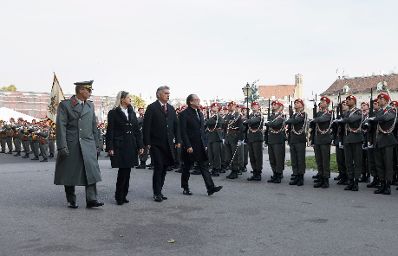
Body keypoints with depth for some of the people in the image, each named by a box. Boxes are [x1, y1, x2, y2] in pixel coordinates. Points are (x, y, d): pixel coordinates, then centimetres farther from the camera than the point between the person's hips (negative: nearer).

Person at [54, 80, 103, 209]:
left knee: (91, 171, -7)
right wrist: (62, 147, -14)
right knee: (70, 173, 4)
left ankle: (91, 199, -5)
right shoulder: (65, 105, -2)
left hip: (88, 145, 4)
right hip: (71, 145, -3)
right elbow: (61, 126, -8)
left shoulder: (90, 105, 15)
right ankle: (71, 201, 16)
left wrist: (96, 145, 13)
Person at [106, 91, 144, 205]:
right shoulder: (113, 113, -2)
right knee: (123, 171, -8)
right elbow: (110, 131, -5)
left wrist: (140, 145, 6)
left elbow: (137, 130, 13)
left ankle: (123, 196, 15)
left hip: (131, 146, 5)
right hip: (119, 146, -5)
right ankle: (119, 197, 4)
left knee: (127, 171, 6)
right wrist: (110, 147, -11)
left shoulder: (132, 113, 15)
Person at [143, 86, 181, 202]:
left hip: (168, 144, 5)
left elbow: (176, 125, 17)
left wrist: (177, 140, 9)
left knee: (164, 168, 7)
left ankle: (159, 192, 18)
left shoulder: (171, 108, 14)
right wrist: (147, 143, -12)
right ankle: (156, 193, 4)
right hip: (156, 144, -5)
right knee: (158, 168, -5)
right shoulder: (152, 108, -4)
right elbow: (146, 126, -7)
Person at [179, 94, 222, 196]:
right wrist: (188, 146, -18)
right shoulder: (184, 114, -10)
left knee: (204, 167, 1)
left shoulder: (200, 113, 13)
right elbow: (183, 132, -14)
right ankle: (185, 188, 20)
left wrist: (205, 144, 13)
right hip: (190, 147, -6)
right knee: (187, 168, 7)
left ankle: (210, 188, -3)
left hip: (200, 147, 6)